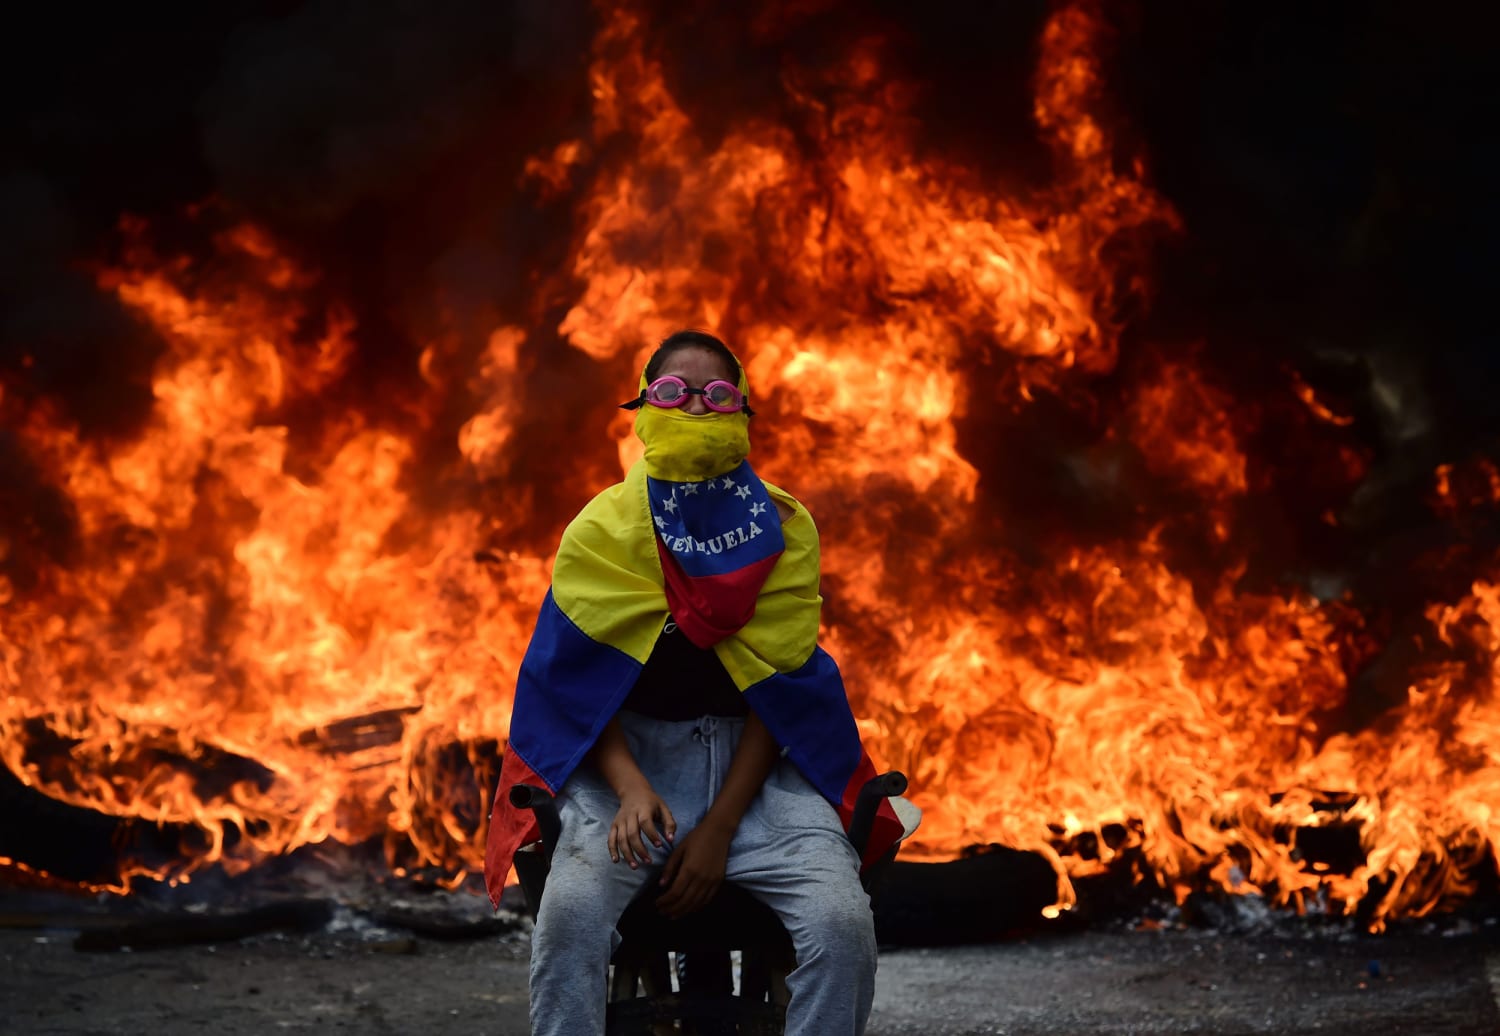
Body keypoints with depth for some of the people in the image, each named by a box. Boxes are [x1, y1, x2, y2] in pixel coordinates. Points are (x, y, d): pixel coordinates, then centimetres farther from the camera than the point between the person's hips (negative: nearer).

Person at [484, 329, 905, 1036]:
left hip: (752, 761, 1)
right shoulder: (602, 528, 2)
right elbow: (581, 683, -1)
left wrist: (720, 827, -11)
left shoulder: (782, 527, 3)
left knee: (843, 923, -24)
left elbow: (779, 687, -1)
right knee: (570, 911, -30)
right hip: (628, 757, -1)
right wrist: (630, 788, -20)